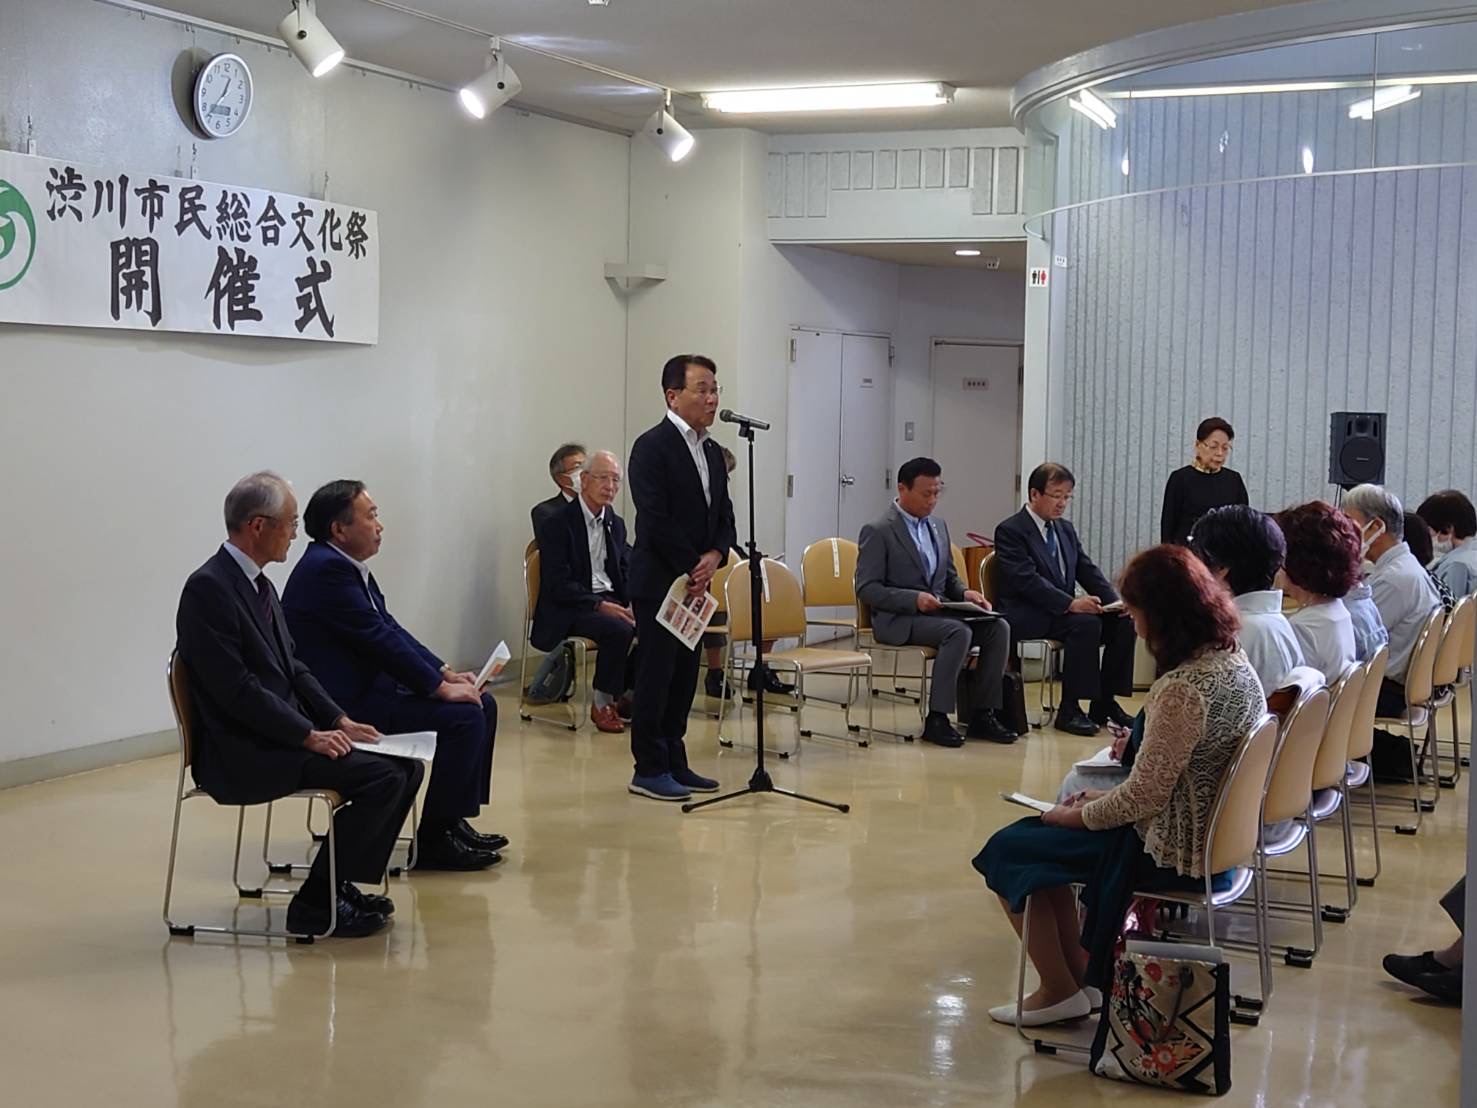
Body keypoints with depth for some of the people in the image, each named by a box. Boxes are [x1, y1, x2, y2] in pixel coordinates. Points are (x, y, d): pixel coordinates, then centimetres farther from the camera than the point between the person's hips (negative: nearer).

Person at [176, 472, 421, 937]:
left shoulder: (259, 584, 14)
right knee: (382, 776, -20)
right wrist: (309, 735, -18)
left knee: (405, 766, 1)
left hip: (285, 735, 10)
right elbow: (235, 689, -21)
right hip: (241, 754, -9)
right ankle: (315, 904, -8)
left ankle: (338, 886, 10)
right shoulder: (209, 588, -16)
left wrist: (338, 719, 4)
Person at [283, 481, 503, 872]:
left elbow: (391, 629, 14)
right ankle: (434, 840, -10)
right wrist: (440, 687, -16)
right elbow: (380, 639, -21)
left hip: (367, 686, 11)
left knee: (482, 704, 9)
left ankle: (455, 821, 13)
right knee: (463, 717, -19)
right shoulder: (326, 568, -19)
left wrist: (446, 673, 4)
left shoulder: (349, 566, 12)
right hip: (344, 704, -11)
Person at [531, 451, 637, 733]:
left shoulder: (616, 524, 14)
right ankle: (602, 704, -15)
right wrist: (599, 605, -25)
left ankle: (628, 694, -1)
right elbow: (558, 585, -15)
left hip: (610, 601, 7)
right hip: (568, 609, -7)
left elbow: (626, 573, 15)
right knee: (618, 629, -33)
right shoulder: (556, 524, -8)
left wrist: (632, 604, -8)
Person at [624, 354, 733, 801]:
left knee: (685, 673, 10)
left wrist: (714, 556, -5)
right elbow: (655, 519, -18)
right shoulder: (652, 447, -12)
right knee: (657, 673, -3)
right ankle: (649, 769, 5)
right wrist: (691, 567, -14)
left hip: (695, 582, 8)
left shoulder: (711, 451, 13)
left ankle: (674, 762, 18)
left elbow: (723, 515, 14)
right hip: (659, 580, -8)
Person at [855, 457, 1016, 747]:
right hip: (898, 620, -7)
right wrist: (914, 599, -23)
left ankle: (982, 714, -15)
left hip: (939, 612, 7)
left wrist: (964, 593, 1)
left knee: (998, 627, -17)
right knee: (959, 632, -33)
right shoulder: (877, 532, -4)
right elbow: (866, 590, -10)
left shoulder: (939, 527, 18)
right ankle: (936, 719, -27)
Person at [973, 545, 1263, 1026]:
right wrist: (1106, 798, 10)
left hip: (1172, 853, -9)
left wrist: (1075, 815, -6)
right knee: (1039, 834, 23)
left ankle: (1059, 990, 15)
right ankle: (1080, 977, 27)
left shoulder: (1181, 688, -28)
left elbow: (1143, 797, -24)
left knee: (1007, 851, 5)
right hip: (1211, 837, 9)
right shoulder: (1236, 663, 1)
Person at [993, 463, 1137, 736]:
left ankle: (1104, 703, -2)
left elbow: (1088, 570, 12)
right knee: (1086, 623, -31)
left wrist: (1115, 601, -7)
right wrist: (1071, 604, -31)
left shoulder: (1066, 530, 17)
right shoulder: (1010, 531, -9)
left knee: (1124, 622, -11)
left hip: (1063, 610, 8)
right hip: (1024, 616, -8)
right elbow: (1027, 580, -21)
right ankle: (1069, 711, -25)